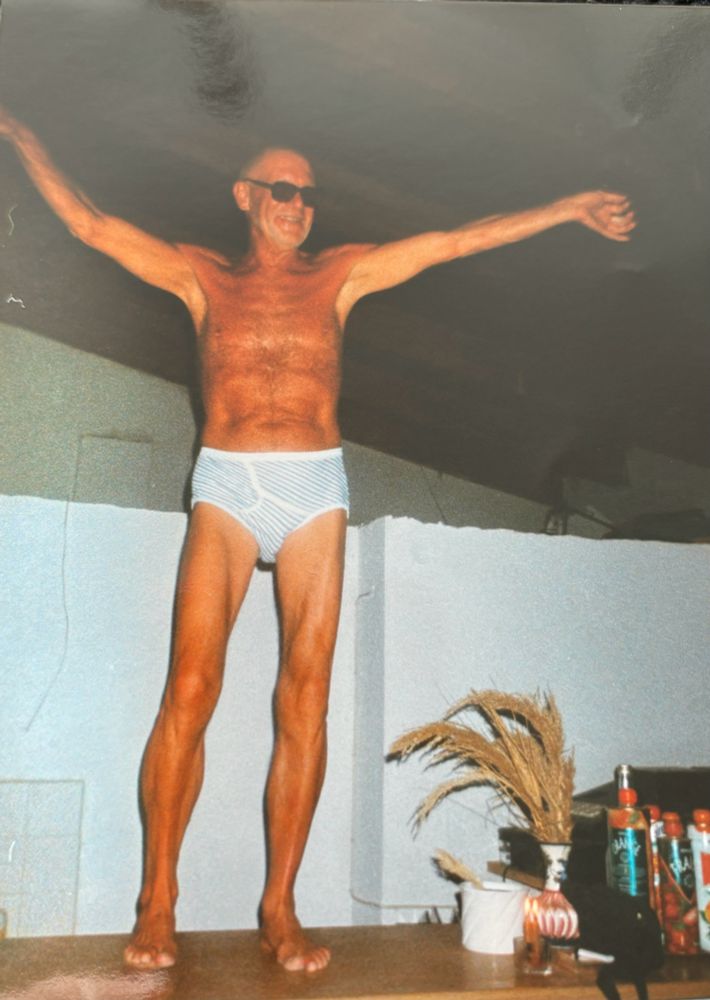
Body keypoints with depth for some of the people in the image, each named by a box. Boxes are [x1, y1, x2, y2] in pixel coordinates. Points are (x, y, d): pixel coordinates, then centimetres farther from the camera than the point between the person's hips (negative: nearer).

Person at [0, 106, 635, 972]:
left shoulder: (341, 274, 17)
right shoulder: (201, 275, 15)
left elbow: (457, 242, 15)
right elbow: (90, 224, 16)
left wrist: (568, 209, 16)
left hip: (315, 488, 1)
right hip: (225, 486, -1)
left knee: (305, 700, -4)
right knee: (190, 689, -10)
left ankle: (279, 906, 6)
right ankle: (157, 902, 2)